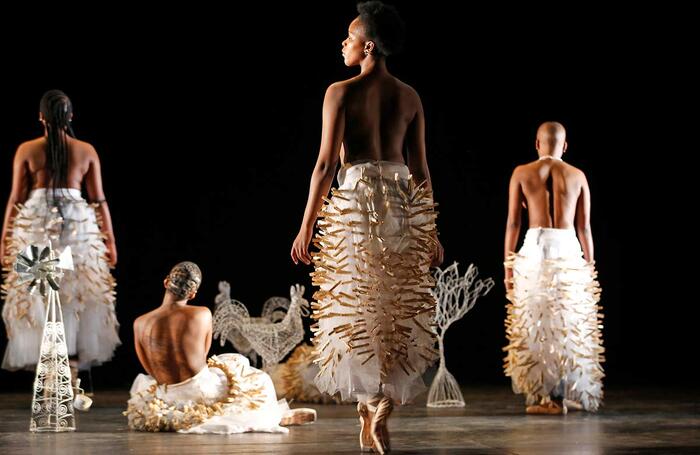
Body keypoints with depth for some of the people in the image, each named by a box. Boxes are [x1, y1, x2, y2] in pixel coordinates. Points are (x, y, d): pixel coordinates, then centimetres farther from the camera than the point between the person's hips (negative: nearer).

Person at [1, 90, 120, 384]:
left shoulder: (27, 150, -1)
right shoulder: (86, 151, 2)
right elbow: (99, 200, 4)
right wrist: (109, 239, 11)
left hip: (36, 226, -1)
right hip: (78, 224, 1)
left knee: (37, 296, 6)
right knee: (77, 295, 8)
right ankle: (73, 362, 5)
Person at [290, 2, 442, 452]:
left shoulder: (342, 92, -7)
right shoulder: (410, 97, 7)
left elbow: (326, 164, -9)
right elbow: (421, 168, 8)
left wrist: (306, 226, -3)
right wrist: (431, 229, 15)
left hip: (356, 198, -4)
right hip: (405, 200, 4)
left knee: (357, 308, 5)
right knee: (400, 309, 9)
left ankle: (368, 409, 1)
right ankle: (383, 406, -1)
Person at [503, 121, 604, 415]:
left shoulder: (522, 173, 5)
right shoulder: (577, 176, 7)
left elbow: (513, 223, 2)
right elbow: (584, 227, 7)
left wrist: (508, 265, 7)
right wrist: (590, 267, 14)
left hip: (535, 249, -1)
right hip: (568, 250, 1)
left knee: (535, 324, 4)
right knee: (569, 325, 9)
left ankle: (541, 396, 3)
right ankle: (566, 393, 10)